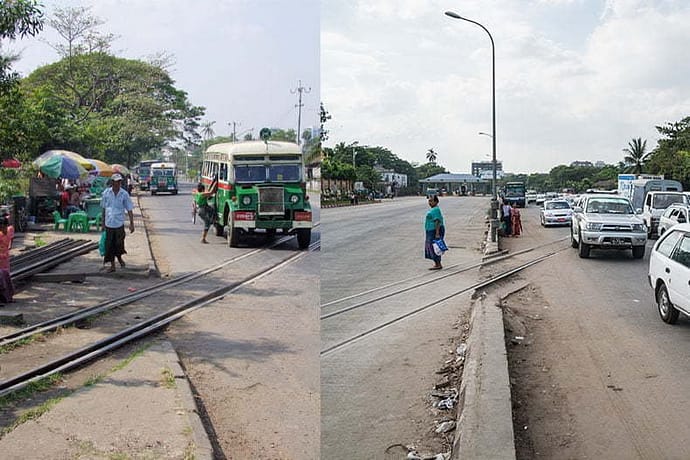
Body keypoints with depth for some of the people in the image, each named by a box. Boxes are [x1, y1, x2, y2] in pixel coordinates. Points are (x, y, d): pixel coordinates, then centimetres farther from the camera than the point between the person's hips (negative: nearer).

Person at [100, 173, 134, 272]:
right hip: (109, 223, 1)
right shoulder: (106, 193, -1)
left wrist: (132, 223, -4)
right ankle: (112, 265, 16)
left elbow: (129, 210, -1)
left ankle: (119, 258, 34)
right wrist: (103, 222, 9)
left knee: (119, 244, 4)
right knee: (109, 245, 5)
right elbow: (104, 208, 8)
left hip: (119, 223, -1)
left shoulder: (124, 194, -4)